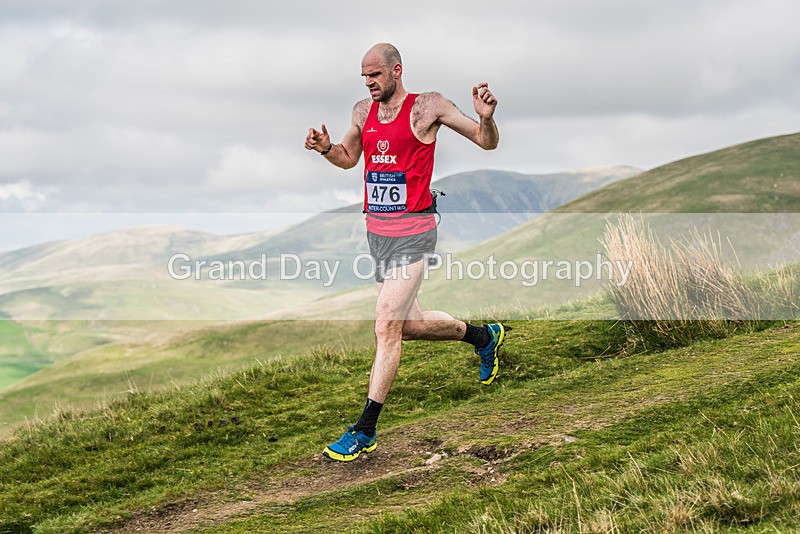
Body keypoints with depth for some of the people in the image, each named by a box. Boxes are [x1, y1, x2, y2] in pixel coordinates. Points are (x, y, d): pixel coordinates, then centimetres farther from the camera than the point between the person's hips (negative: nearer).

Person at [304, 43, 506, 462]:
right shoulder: (363, 111, 9)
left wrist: (486, 117, -24)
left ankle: (365, 430, -5)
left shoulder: (428, 107, -7)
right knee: (409, 325, 16)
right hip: (376, 232, 7)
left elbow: (487, 143, -2)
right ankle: (483, 336, 42)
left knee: (386, 327, -11)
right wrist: (325, 148, 3)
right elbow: (349, 158, 25)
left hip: (413, 232, -7)